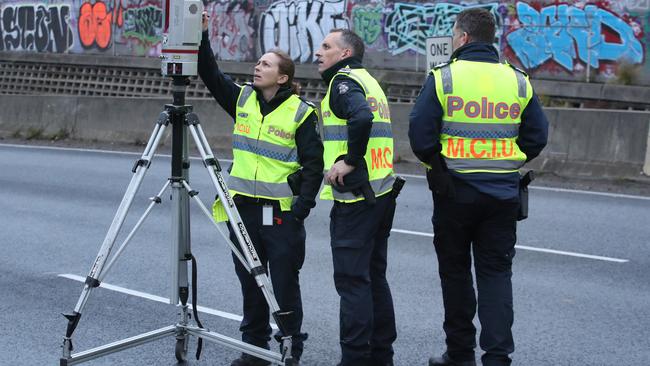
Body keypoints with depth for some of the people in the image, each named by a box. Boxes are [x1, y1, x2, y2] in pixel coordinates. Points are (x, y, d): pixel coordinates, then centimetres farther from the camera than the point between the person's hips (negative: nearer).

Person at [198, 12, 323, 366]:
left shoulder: (300, 112, -6)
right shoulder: (242, 99, 9)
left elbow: (313, 163, -7)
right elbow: (210, 74, 3)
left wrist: (303, 205, -14)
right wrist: (201, 36, -9)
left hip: (282, 212, -5)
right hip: (243, 207, 5)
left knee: (284, 285, 2)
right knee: (249, 283, 12)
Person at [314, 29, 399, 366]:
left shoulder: (344, 80, -8)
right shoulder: (369, 81, 20)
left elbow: (361, 117, -27)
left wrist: (350, 160, -19)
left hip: (355, 196, -9)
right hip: (382, 193, 9)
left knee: (351, 279, -6)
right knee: (374, 275, 14)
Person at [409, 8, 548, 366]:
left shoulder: (443, 78, -8)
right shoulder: (518, 81, 3)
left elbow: (420, 134, -12)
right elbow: (537, 136, 4)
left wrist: (435, 164, 4)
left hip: (455, 191, -2)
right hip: (503, 193, 2)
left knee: (455, 271, 11)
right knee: (496, 273, 8)